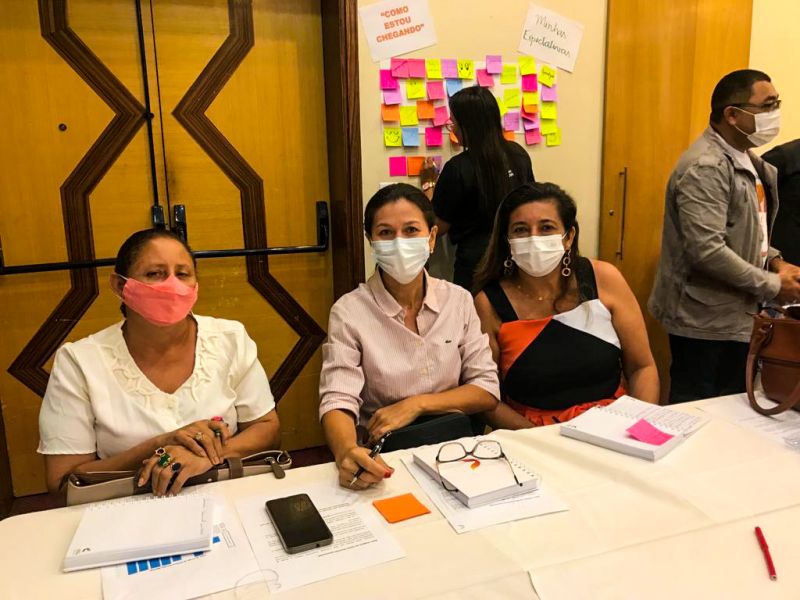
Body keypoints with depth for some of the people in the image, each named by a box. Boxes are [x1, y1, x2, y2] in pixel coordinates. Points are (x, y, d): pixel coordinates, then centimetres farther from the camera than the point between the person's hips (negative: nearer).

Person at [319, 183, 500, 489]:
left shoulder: (459, 300, 2)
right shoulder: (349, 312, -8)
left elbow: (487, 391, 2)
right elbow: (338, 402, -17)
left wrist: (416, 404, -12)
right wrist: (347, 452, -39)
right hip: (383, 460, -2)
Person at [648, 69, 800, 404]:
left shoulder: (744, 160, 12)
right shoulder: (706, 167, -20)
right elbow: (708, 251, -28)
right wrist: (771, 286, -17)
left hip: (735, 315, 10)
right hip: (706, 321, -10)